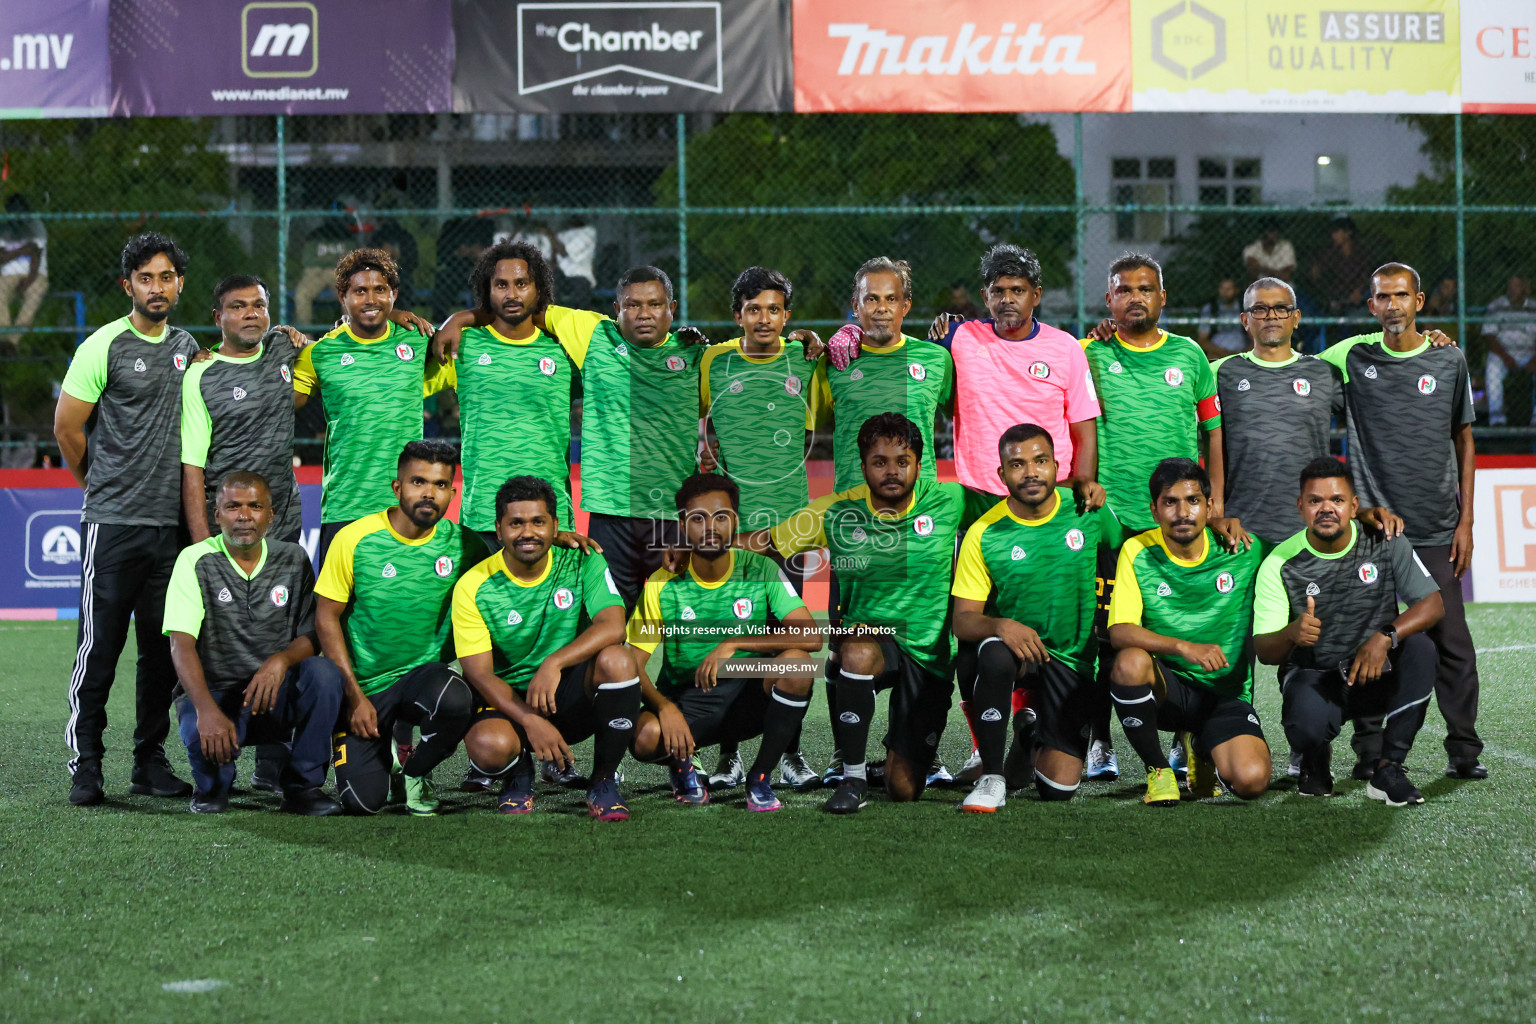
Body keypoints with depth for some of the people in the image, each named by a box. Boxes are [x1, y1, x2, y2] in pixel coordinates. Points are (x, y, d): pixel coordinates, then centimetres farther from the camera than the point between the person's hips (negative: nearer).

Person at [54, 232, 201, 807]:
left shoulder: (188, 348, 13)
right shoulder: (104, 346, -5)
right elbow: (66, 428, -1)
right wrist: (103, 486, 8)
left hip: (172, 523, 5)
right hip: (113, 522, -5)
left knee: (163, 651, 7)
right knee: (99, 648, -3)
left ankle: (151, 763, 16)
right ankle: (85, 767, 4)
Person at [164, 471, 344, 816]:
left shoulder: (292, 560, 4)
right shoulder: (197, 561, -6)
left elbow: (313, 636, 2)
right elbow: (182, 645, -16)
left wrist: (281, 660, -23)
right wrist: (207, 710, -32)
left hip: (275, 696, 3)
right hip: (213, 691, -3)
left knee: (323, 672, -28)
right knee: (204, 738, -36)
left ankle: (302, 785, -12)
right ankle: (212, 787, 4)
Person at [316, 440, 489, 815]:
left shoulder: (461, 544, -5)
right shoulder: (354, 540, -10)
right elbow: (327, 619, -4)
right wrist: (354, 695, -10)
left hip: (425, 673, 1)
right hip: (363, 684, -1)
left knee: (455, 700, -35)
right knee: (363, 801, -15)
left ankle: (416, 770, -2)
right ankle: (386, 749, 23)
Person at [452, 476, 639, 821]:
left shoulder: (582, 563, -5)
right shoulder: (474, 587, -8)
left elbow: (613, 625, -20)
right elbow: (479, 673, -13)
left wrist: (554, 663, -36)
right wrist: (530, 721, -29)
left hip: (573, 698, 1)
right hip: (508, 701, -1)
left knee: (616, 660, -31)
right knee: (489, 746, -36)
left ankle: (604, 780, -11)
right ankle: (519, 774, 6)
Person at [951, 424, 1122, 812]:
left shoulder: (1088, 510, -6)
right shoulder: (984, 534, -10)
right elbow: (963, 621, -11)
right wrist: (1000, 625, -31)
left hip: (1071, 658, 1)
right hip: (1011, 647, -1)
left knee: (1058, 789, -6)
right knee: (996, 653, -40)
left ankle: (1031, 731, 29)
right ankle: (991, 778, -23)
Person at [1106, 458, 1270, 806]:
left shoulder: (1245, 552, -3)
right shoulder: (1138, 552, -6)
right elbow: (1120, 633, -17)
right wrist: (1184, 647, -31)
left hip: (1226, 695, 1)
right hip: (1165, 686, -1)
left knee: (1251, 780, -25)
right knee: (1131, 662, -36)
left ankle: (1201, 749, 14)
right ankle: (1156, 769, -9)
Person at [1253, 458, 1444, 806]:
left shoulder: (1385, 542, -6)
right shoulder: (1280, 564, -10)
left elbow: (1433, 604, -10)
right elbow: (1263, 651, -11)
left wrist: (1386, 636, -29)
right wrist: (1292, 633, -37)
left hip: (1375, 675, 2)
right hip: (1313, 676, -2)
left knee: (1420, 648, -29)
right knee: (1309, 723, -37)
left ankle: (1389, 769, -18)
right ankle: (1315, 764, 5)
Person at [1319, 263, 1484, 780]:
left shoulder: (1449, 360, 5)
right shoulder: (1352, 357, 4)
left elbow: (1464, 442, 9)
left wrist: (1465, 522, 5)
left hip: (1436, 529, 0)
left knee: (1451, 640, 0)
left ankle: (1463, 750, 10)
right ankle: (1370, 751, 9)